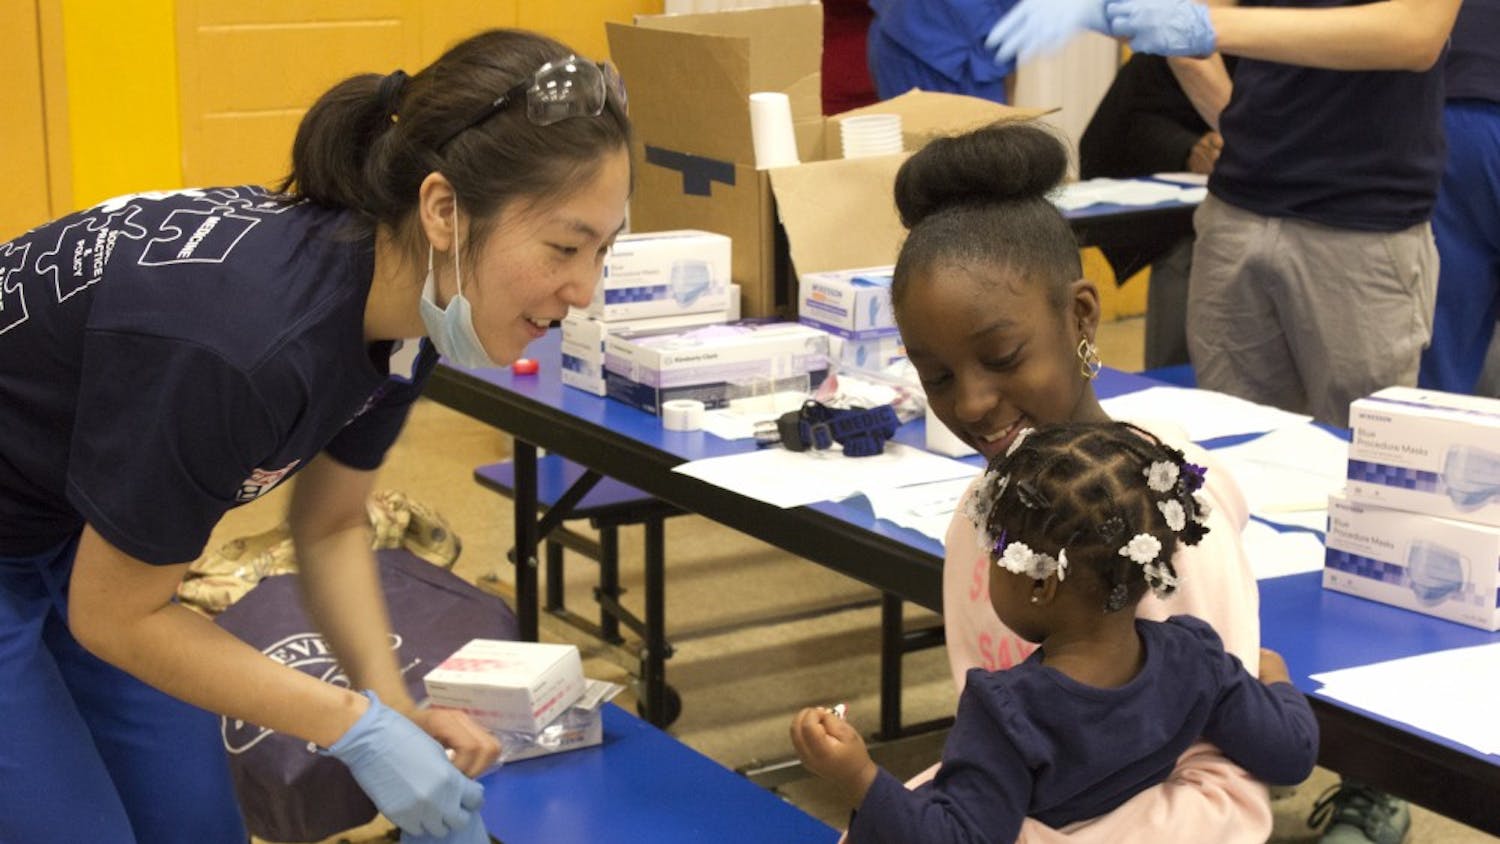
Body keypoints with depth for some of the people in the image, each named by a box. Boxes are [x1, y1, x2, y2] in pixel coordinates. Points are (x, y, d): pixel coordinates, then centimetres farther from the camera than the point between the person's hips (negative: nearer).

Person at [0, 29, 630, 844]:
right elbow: (114, 616, -22)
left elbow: (328, 527, 4)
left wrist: (394, 707, -10)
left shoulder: (402, 307, -13)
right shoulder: (242, 334, -36)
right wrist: (356, 728, -20)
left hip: (75, 527, 7)